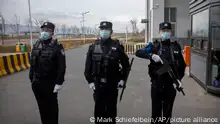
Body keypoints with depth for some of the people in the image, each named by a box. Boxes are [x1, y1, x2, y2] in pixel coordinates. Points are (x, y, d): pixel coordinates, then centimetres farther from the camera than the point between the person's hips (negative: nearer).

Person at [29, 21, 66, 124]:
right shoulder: (36, 45, 7)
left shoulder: (57, 47, -11)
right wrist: (31, 79, 11)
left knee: (52, 107, 8)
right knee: (42, 106, 17)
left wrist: (59, 83, -17)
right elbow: (32, 63, 12)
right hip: (37, 83, 6)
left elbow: (62, 67, -14)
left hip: (50, 83, -5)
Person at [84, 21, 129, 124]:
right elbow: (88, 65, 2)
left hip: (112, 83, -1)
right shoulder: (93, 47, 2)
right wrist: (90, 81, -3)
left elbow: (126, 63, 4)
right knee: (98, 108, 10)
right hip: (98, 83, 1)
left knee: (111, 108, 11)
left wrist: (122, 78, 0)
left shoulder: (117, 46, -2)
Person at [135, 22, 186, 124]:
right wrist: (151, 55, -25)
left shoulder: (176, 46, 5)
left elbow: (182, 65, 12)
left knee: (167, 112, 13)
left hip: (170, 85, 2)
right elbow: (138, 52, -10)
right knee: (156, 111, 9)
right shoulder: (154, 45, -1)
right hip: (156, 85, -1)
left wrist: (179, 78, -1)